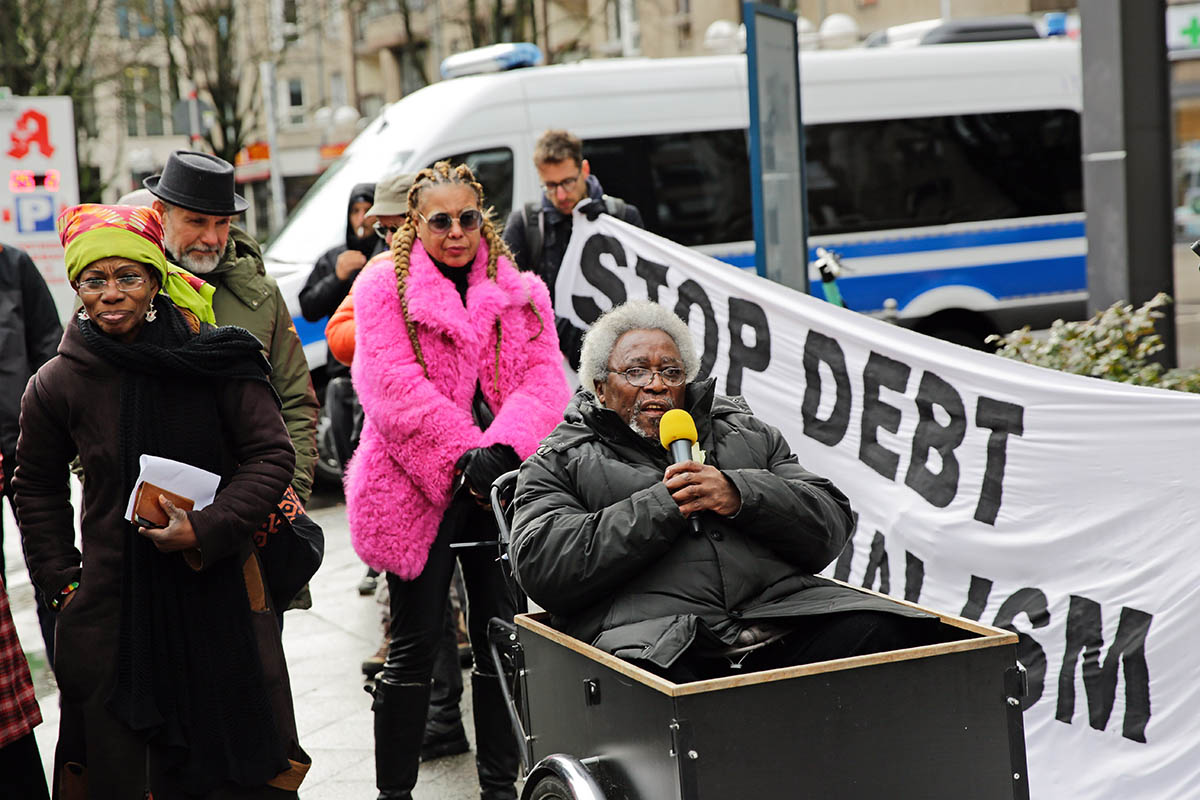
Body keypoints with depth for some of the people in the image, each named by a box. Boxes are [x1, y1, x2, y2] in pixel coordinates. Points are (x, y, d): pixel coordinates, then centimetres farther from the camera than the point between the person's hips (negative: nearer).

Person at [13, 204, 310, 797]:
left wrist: (206, 529, -16)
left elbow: (272, 456, -5)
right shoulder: (57, 385, -2)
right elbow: (39, 489, 13)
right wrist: (61, 583, 7)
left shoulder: (215, 360, -7)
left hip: (221, 594, -1)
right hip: (111, 605, 1)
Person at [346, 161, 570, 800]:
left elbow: (544, 379, 1)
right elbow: (393, 386, -11)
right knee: (416, 644, -1)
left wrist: (503, 449, -16)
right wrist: (462, 454, -19)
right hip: (417, 487, -4)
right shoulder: (385, 286, 0)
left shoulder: (520, 293, 13)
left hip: (502, 483, 4)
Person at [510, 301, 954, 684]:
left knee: (882, 632, -27)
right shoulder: (560, 462, 18)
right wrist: (662, 507, -5)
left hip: (785, 611, 4)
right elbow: (540, 567, 0)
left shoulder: (746, 432, 28)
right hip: (657, 638, -3)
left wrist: (739, 496, -4)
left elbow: (831, 524, 16)